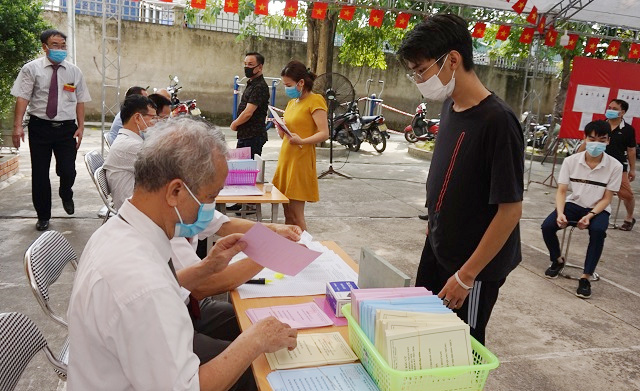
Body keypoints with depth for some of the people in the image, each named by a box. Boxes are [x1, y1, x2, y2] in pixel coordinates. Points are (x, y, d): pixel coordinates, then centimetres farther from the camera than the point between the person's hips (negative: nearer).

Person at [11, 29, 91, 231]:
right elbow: (22, 98, -6)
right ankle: (43, 216, 23)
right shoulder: (31, 69, 0)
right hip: (40, 126, -1)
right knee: (39, 173, 6)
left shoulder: (74, 72, 6)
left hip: (67, 127, 1)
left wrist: (81, 127, -3)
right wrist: (18, 125, -14)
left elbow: (80, 101, 5)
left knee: (68, 171, -6)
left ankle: (66, 194, 32)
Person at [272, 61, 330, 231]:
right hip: (286, 158, 8)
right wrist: (281, 130, -1)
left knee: (295, 215, -5)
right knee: (287, 213, 11)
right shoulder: (292, 102, 17)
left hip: (301, 160, -8)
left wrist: (302, 141, -32)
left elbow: (324, 133, -18)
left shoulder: (315, 100, -8)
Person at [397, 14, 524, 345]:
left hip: (475, 267, -7)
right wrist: (434, 228, 15)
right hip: (437, 250, 7)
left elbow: (510, 209, -22)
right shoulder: (449, 108, 0)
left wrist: (466, 276, -19)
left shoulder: (497, 120, -24)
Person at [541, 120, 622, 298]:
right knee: (547, 226, -22)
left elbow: (606, 199, -8)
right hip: (574, 204, 2)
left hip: (598, 209, -2)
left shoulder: (615, 166, -14)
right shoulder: (571, 161, -11)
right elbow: (561, 191, -9)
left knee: (598, 231, -35)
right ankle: (557, 260, 9)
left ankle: (586, 277, -20)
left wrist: (590, 215, -25)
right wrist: (560, 213, -26)